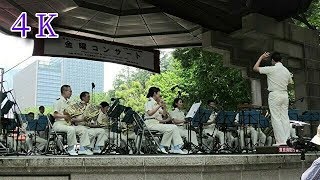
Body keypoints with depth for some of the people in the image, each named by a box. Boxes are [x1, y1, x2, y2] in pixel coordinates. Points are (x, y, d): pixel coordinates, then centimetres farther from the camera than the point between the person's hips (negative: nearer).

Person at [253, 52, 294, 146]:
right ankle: (286, 139, 6)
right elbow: (291, 82, 20)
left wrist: (261, 57, 6)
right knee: (285, 117, 7)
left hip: (274, 95, -6)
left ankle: (281, 141, -7)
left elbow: (255, 68, -4)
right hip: (285, 95, 6)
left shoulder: (271, 69, -9)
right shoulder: (286, 70, 10)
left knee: (276, 118, -4)